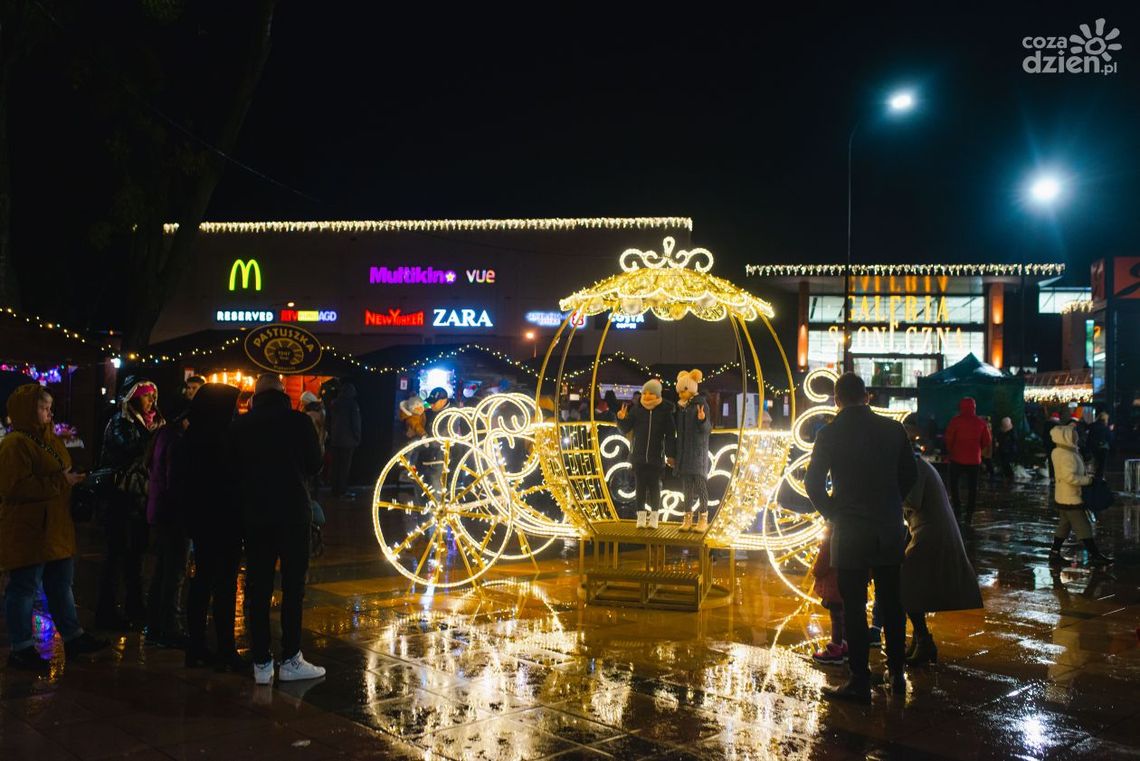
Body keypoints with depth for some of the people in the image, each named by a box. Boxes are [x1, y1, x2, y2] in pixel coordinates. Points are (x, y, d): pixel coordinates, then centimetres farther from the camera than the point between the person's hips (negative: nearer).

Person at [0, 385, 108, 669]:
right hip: (27, 531, -10)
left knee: (61, 583, 16)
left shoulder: (51, 440, 16)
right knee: (25, 587, 0)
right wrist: (61, 482, -23)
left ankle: (73, 636, 27)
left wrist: (72, 480, 11)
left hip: (55, 528, 10)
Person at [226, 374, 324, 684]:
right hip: (293, 513, -2)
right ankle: (290, 659, 6)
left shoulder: (239, 426, -1)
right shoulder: (298, 421, -7)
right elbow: (315, 463, 2)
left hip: (254, 516, 2)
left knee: (257, 588, 7)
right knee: (293, 585, 5)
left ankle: (261, 664, 11)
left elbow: (231, 469, 4)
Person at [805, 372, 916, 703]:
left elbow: (813, 483, -6)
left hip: (850, 530, -3)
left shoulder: (829, 434, -9)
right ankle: (897, 675, 24)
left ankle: (860, 682, 6)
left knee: (854, 606, 3)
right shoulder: (893, 429, -1)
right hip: (890, 528, 3)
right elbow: (909, 476, 6)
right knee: (891, 602, 15)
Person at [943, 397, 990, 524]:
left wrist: (950, 451, 7)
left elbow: (949, 438, -9)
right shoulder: (980, 422, 2)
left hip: (957, 458, -2)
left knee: (953, 483, 13)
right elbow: (986, 441, 6)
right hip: (974, 459, 3)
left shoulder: (956, 420, -7)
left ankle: (957, 508, 1)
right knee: (972, 487, 8)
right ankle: (969, 514, 7)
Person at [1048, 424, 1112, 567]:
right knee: (1084, 528, -1)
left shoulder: (1058, 452, 8)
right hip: (1071, 499, -10)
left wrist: (1085, 475, 5)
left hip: (1063, 498, 10)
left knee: (1064, 526, 17)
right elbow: (1070, 477, -29)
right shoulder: (1067, 455, -24)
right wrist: (1087, 479, -16)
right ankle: (1095, 556, 6)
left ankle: (1054, 554, 21)